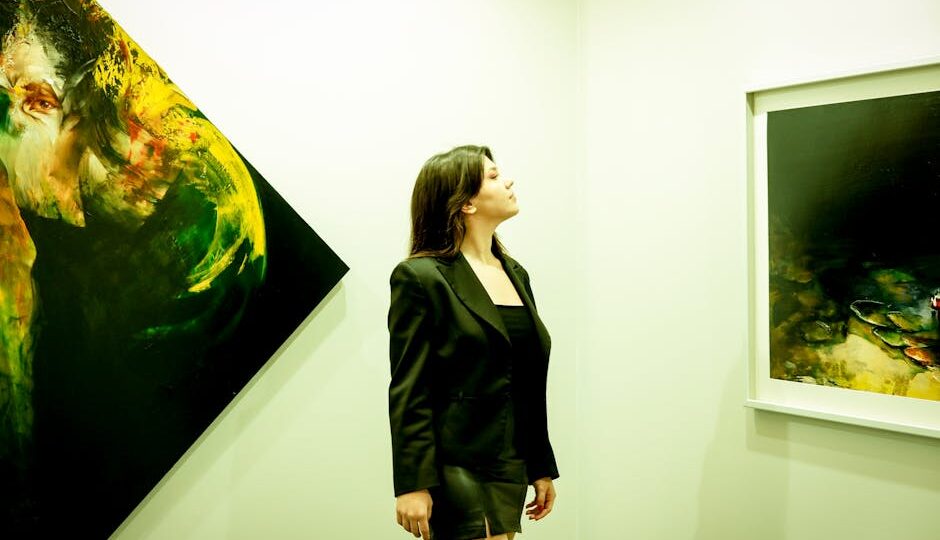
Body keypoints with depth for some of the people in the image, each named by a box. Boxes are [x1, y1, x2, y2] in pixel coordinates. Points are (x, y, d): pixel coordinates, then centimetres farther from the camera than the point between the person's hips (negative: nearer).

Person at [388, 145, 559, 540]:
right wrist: (412, 485, -15)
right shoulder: (421, 277, -10)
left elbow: (531, 386, 13)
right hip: (457, 472, -7)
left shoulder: (515, 274, 11)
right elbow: (408, 393, -12)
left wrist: (542, 467, 15)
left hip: (510, 469, 7)